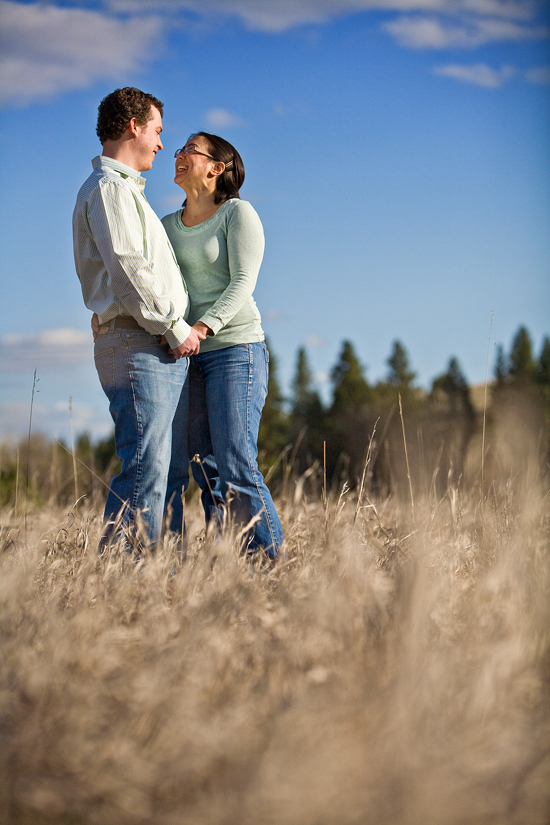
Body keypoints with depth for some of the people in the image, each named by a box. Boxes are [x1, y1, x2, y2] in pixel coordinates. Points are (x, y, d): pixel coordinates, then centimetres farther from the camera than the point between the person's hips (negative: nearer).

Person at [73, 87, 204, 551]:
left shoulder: (127, 190, 28)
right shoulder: (109, 187, -6)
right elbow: (128, 270, -16)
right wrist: (176, 328, -12)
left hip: (162, 352, 10)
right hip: (139, 348, -10)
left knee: (161, 471, 7)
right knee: (145, 470, -15)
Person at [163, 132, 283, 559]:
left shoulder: (237, 212, -1)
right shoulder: (167, 226, 17)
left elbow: (243, 282, -10)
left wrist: (204, 326, -24)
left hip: (235, 350, -6)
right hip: (186, 359, 6)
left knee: (236, 467, -12)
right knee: (205, 471, 2)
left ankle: (272, 559, -6)